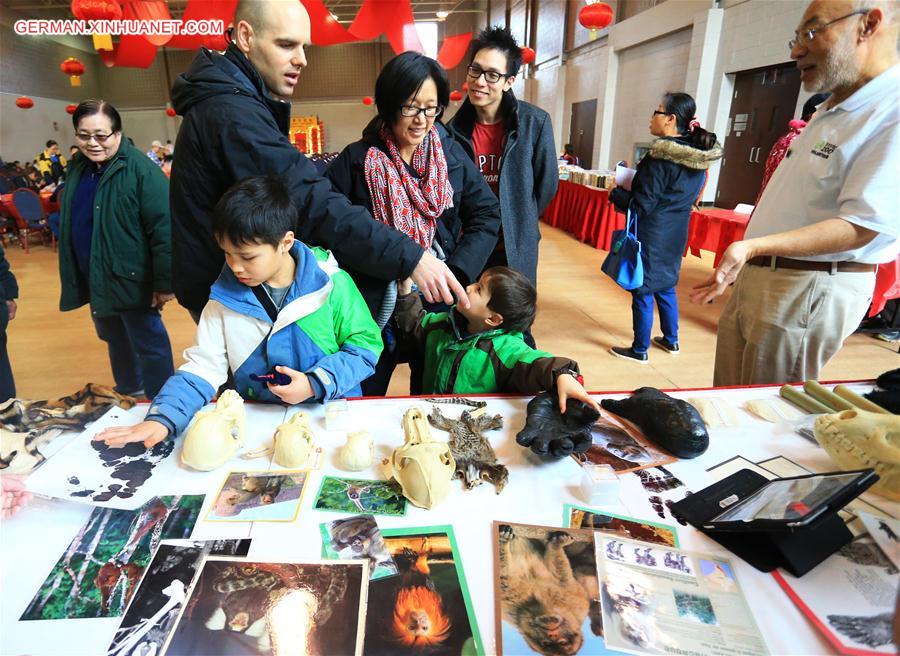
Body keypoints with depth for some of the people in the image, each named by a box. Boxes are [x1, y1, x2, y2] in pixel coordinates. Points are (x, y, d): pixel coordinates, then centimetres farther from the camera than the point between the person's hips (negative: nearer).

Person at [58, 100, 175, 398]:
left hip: (130, 280, -8)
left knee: (149, 345, 3)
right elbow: (70, 224, 18)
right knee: (114, 340, 23)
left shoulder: (140, 169, -16)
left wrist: (164, 283, -22)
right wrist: (75, 277, 18)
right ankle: (126, 392, 43)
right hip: (94, 280, 8)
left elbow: (163, 229, -21)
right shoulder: (77, 167, 8)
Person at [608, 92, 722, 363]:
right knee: (665, 287, 21)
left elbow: (640, 206, -19)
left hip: (651, 235, -8)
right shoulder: (698, 156, 5)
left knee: (643, 291, 3)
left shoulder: (660, 157, -20)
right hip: (676, 234, 8)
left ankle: (640, 350, 14)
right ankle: (671, 340, 34)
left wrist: (616, 192, -1)